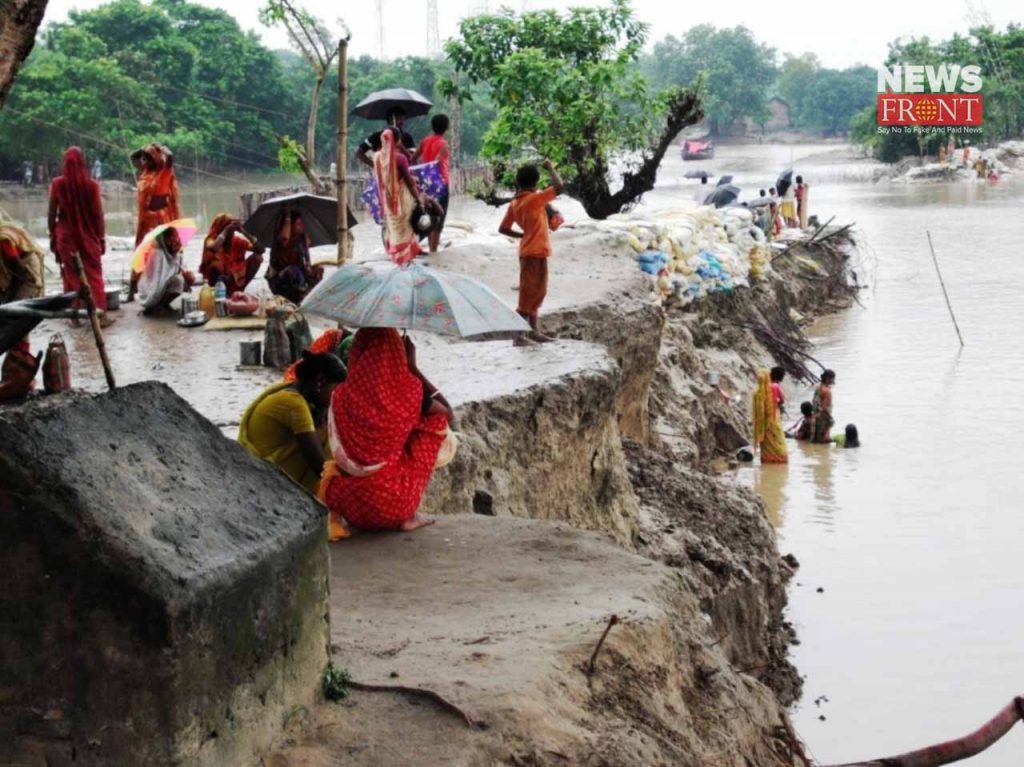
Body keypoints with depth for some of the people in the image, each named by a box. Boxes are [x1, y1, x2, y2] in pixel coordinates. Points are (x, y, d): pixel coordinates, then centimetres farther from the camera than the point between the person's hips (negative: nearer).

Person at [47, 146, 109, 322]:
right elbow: (98, 214, -5)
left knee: (71, 276, 9)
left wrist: (52, 235, 10)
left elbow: (51, 214, -2)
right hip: (89, 236, -1)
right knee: (94, 275, 6)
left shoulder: (57, 184, -6)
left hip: (66, 237, 1)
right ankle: (100, 314, 5)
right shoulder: (91, 185, -10)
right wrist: (102, 237, 5)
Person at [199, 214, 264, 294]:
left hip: (234, 280, 5)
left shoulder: (238, 240, -1)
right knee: (216, 262, -35)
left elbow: (260, 250, -11)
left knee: (257, 257, -9)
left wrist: (244, 232, -17)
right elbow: (212, 249, -40)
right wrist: (225, 232, -28)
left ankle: (238, 289, -6)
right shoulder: (212, 240, -12)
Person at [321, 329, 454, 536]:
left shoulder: (343, 395, -7)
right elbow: (447, 412, 9)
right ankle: (409, 516, 13)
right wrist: (413, 366, 9)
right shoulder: (409, 391, -11)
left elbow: (339, 453, 8)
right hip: (395, 505, -3)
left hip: (350, 508, 3)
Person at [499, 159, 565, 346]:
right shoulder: (534, 199, -15)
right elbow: (559, 187, -22)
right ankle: (520, 335, -5)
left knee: (535, 293, 17)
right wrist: (550, 168, -8)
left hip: (530, 251, 9)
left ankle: (534, 331, 22)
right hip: (535, 253, -9)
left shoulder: (514, 204, 7)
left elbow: (503, 229, 12)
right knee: (529, 294, -6)